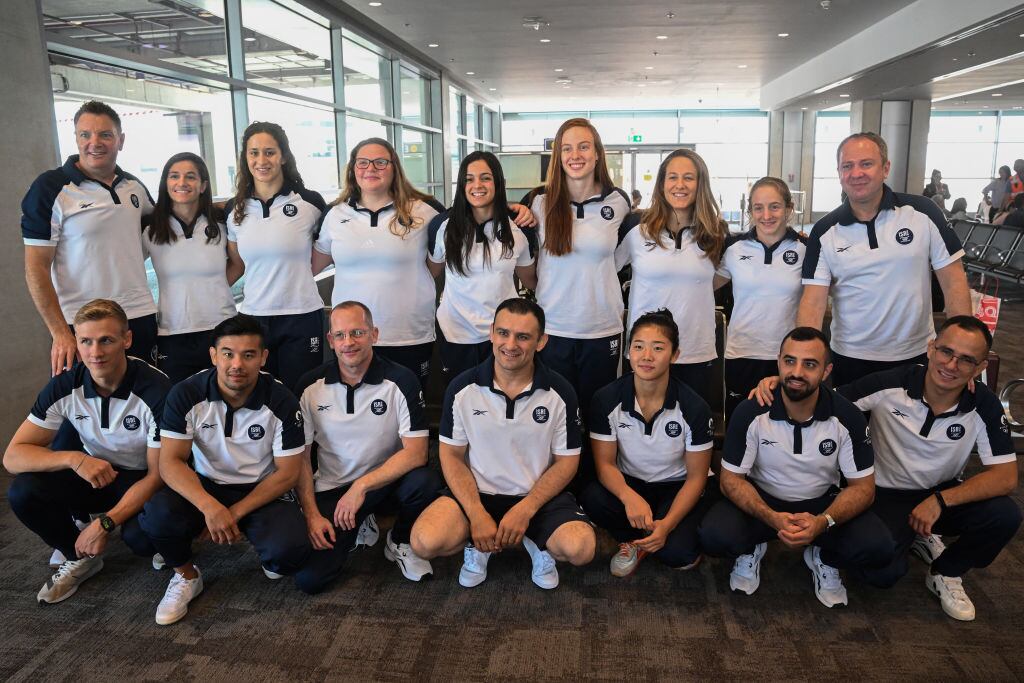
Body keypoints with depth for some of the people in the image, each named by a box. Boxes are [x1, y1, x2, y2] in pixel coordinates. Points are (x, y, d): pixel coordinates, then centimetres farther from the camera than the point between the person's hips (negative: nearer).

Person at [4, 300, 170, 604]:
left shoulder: (156, 390, -26)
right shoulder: (64, 386, -14)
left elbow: (158, 473, -20)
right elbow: (13, 456, -14)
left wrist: (105, 523, -28)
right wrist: (73, 458, -33)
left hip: (143, 479, -4)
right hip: (93, 474, 4)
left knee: (141, 536, -33)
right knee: (23, 492, -22)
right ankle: (80, 558, 6)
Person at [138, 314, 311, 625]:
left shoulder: (282, 402, -14)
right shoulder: (186, 395, -12)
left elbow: (287, 473, -9)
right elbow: (170, 462, -16)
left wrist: (235, 513, -18)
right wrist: (210, 507, -32)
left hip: (263, 491, -1)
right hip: (205, 487, 2)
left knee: (290, 549, -30)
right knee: (156, 515, -30)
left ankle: (272, 562, 12)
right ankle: (186, 576, 3)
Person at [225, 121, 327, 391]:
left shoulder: (310, 202, -5)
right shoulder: (234, 209, 7)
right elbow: (236, 265, 18)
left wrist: (294, 274, 4)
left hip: (301, 317, -3)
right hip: (253, 316, 3)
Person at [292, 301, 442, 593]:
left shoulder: (401, 381, -13)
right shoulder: (310, 386, -6)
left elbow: (416, 452, -18)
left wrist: (361, 486, -24)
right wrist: (312, 514, -9)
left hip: (386, 479, -1)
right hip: (331, 488, 1)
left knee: (425, 481, -34)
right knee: (308, 577, -16)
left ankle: (401, 543, 0)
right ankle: (358, 528, 16)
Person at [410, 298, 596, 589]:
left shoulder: (560, 392, -8)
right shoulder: (462, 388, -8)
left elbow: (566, 461, -2)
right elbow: (452, 456, -1)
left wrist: (525, 510, -15)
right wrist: (477, 515, -15)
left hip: (539, 495, 0)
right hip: (477, 492, 1)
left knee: (580, 548, -27)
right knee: (425, 542, -26)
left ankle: (537, 543, 9)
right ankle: (476, 542, 9)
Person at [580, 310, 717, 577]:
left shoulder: (694, 407, -18)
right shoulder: (606, 399, -15)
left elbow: (696, 477, -11)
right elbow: (605, 463, -12)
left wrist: (667, 524, -25)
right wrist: (629, 497, -35)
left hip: (678, 487, -1)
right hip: (629, 484, 2)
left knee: (676, 552, -28)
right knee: (591, 498, -31)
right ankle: (637, 539, 1)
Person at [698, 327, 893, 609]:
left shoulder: (847, 417, -15)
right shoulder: (750, 413, -18)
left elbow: (862, 486, -9)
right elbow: (732, 478, -11)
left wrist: (823, 522, -30)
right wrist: (771, 518, -31)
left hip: (822, 503, 1)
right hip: (762, 501, -1)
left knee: (878, 547, -25)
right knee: (714, 535, -30)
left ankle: (823, 558, 9)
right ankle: (751, 550, 8)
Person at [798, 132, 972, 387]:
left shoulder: (922, 213, -6)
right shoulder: (824, 232, -5)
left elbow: (953, 281, -4)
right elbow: (813, 301, -10)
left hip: (916, 356, 0)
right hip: (850, 358, 0)